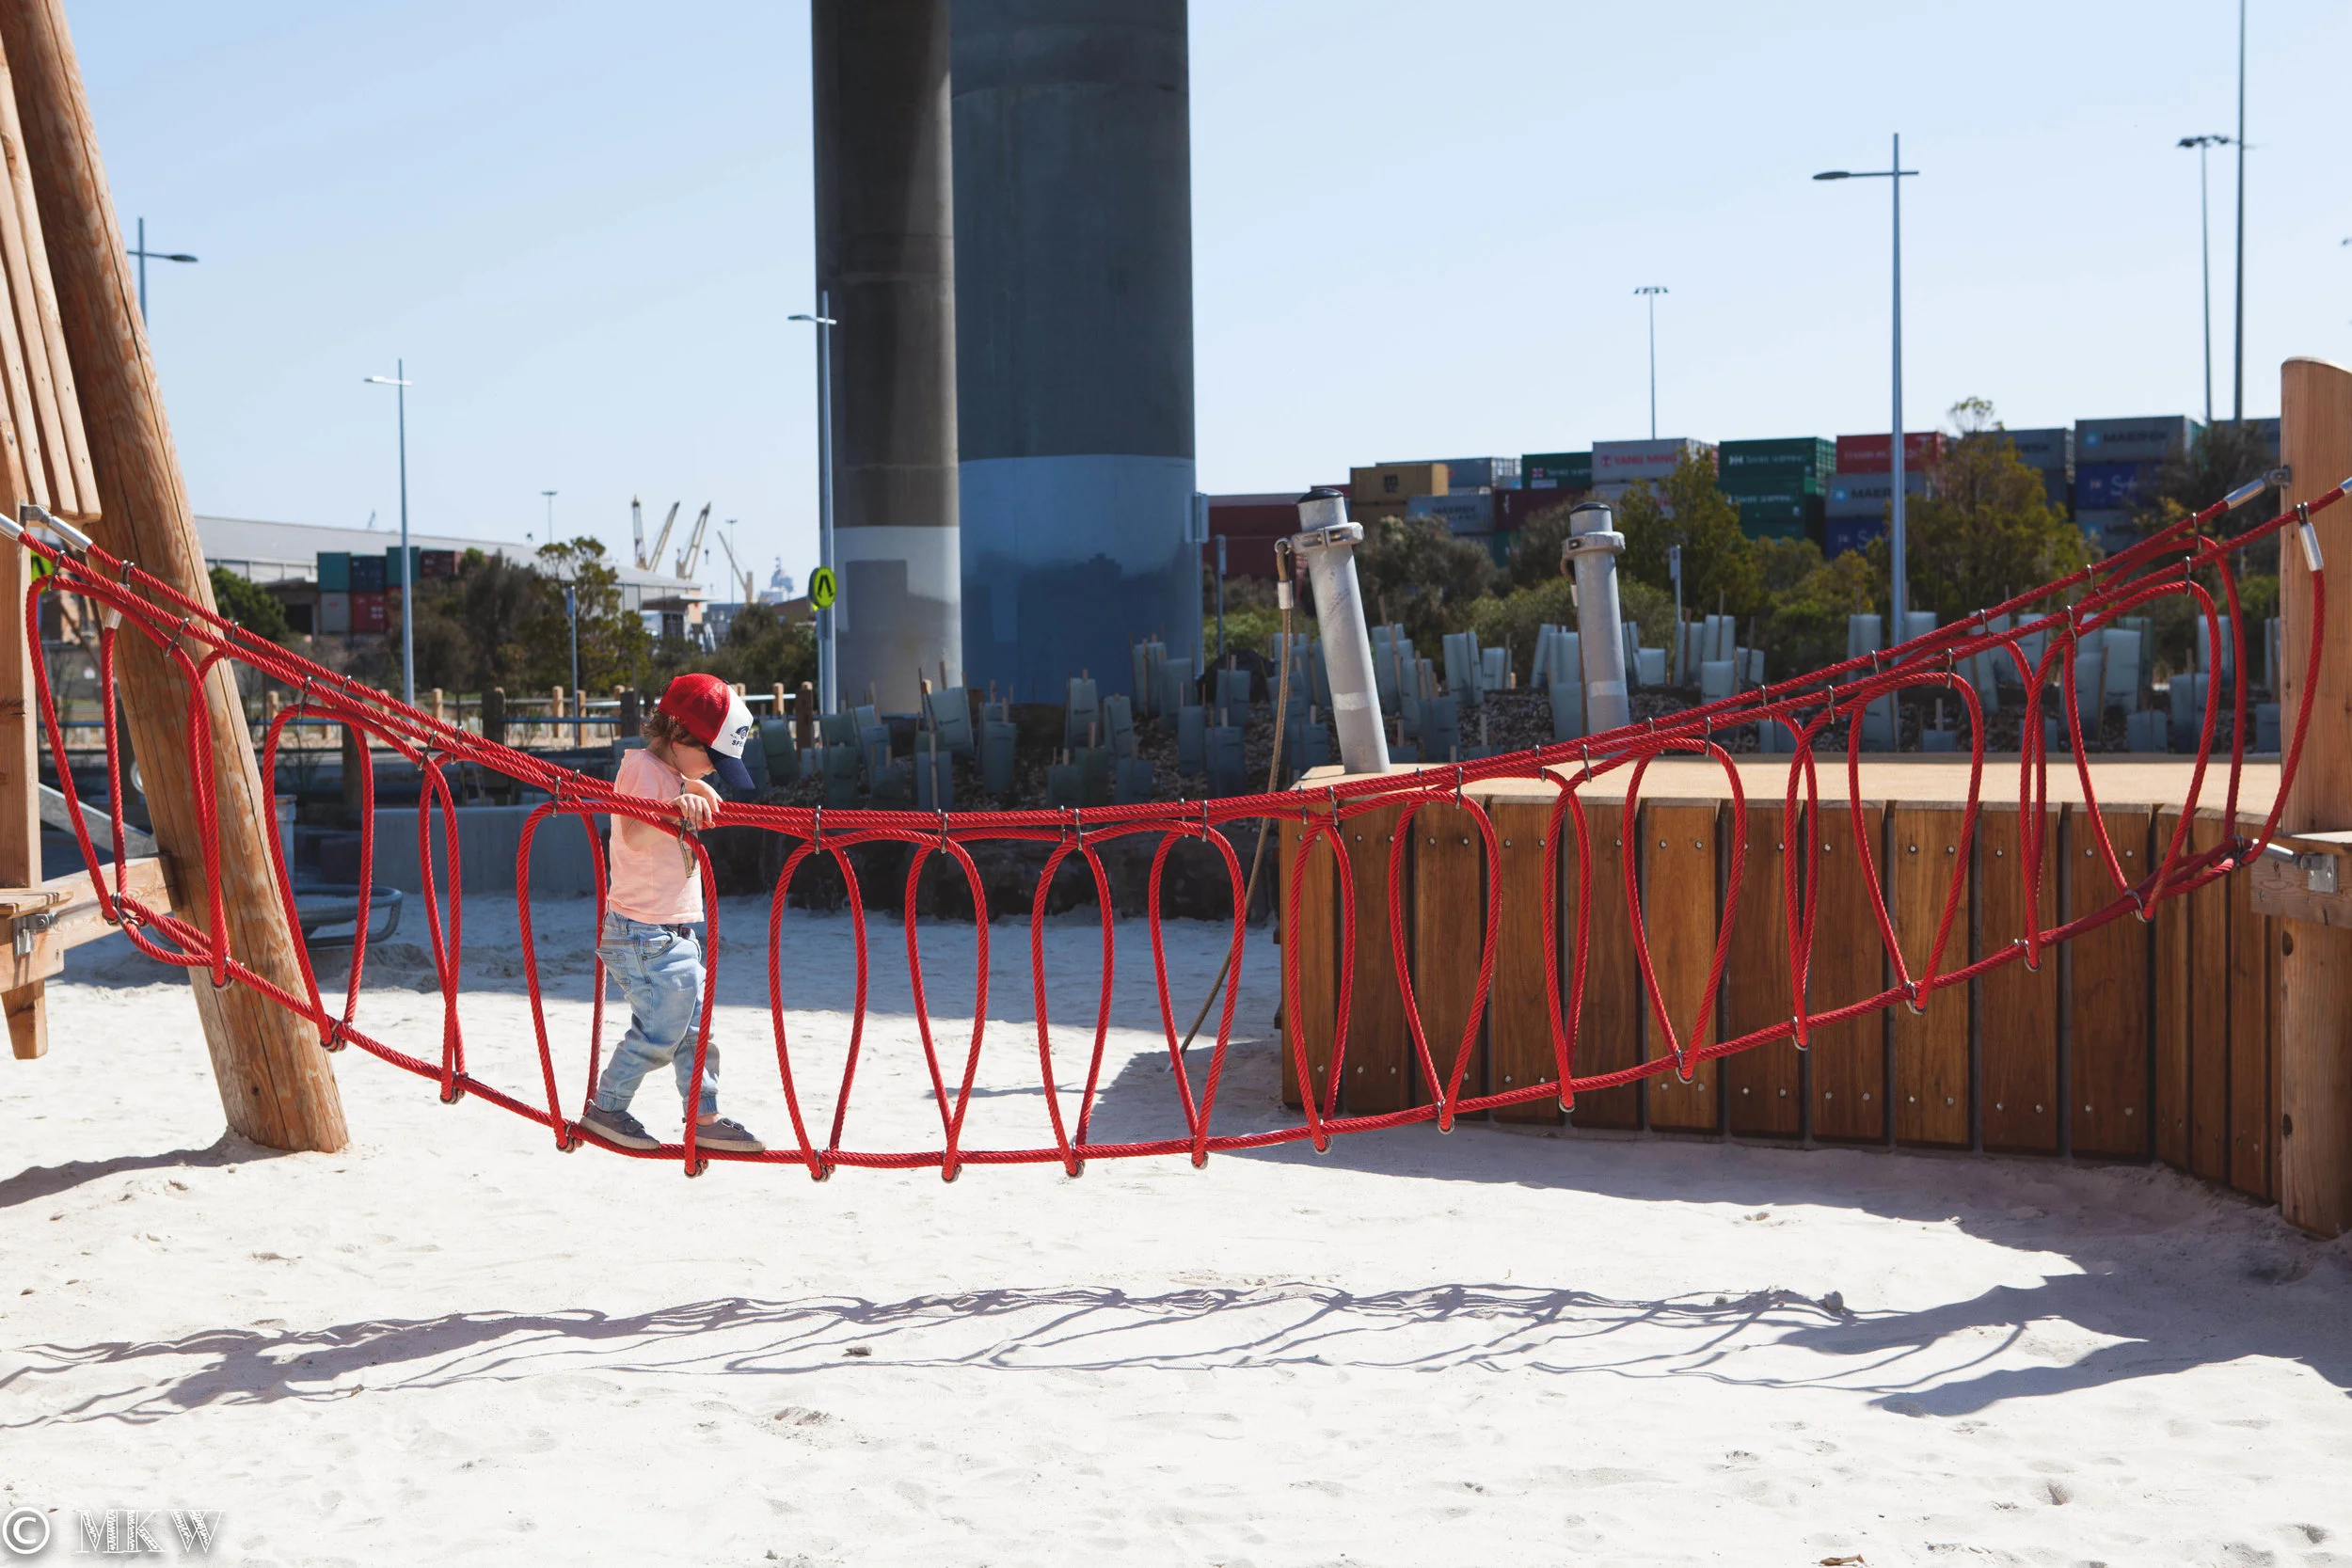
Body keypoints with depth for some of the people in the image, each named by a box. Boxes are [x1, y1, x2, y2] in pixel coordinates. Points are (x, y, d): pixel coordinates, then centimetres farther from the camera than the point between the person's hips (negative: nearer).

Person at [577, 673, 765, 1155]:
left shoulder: (673, 774, 13)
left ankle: (705, 1119, 19)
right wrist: (675, 807, -49)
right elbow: (635, 835, -34)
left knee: (695, 1024, 11)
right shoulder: (642, 767, -16)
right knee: (660, 1030, -5)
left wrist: (697, 790, 19)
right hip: (644, 933, -10)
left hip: (674, 930, 10)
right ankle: (605, 1109, 10)